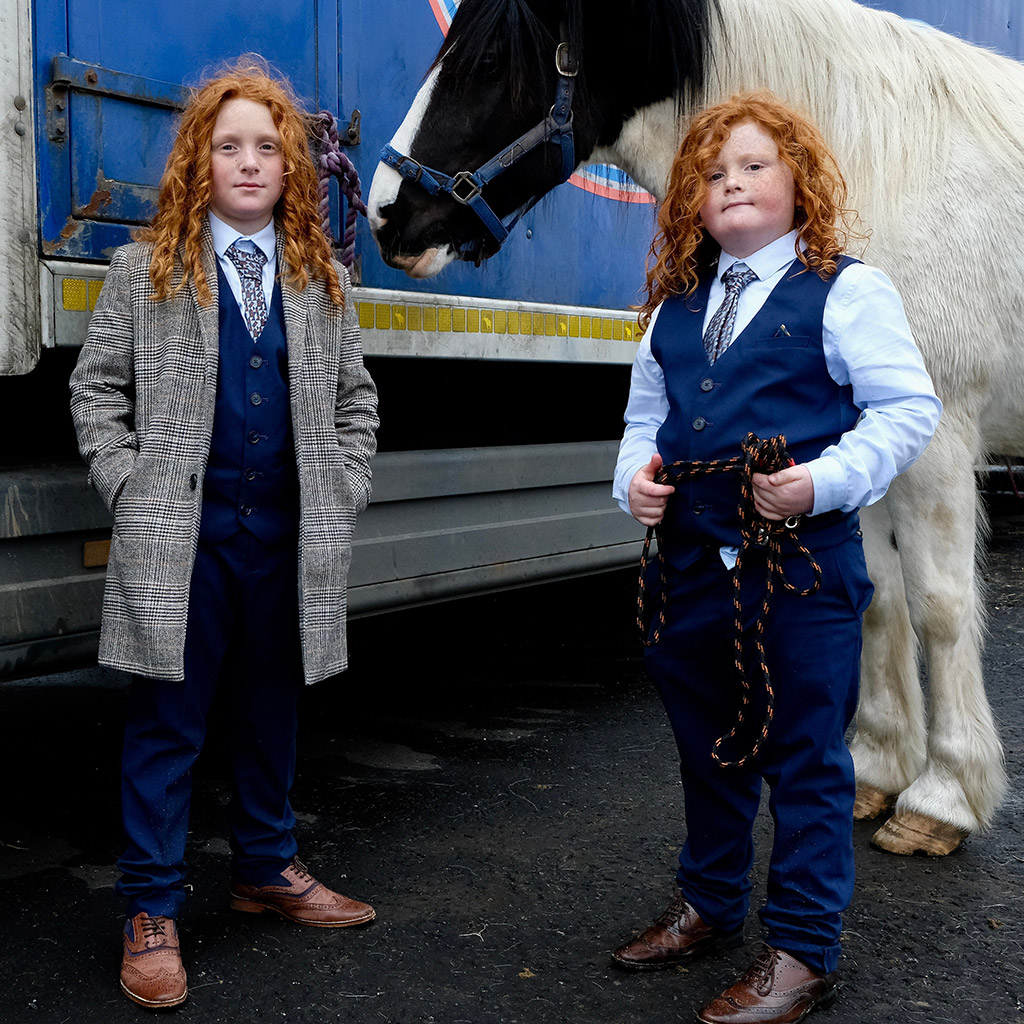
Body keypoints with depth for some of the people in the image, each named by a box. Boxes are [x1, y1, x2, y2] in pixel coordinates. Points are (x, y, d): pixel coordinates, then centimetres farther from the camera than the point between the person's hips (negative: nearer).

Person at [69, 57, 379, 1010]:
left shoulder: (321, 274, 11)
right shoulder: (146, 266, 3)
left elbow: (354, 396, 16)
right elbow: (97, 388, 4)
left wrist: (341, 492, 6)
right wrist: (129, 488, -5)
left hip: (288, 533, 3)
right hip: (180, 532, -3)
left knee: (271, 710, 14)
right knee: (167, 723, 1)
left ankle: (265, 868, 32)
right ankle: (151, 912, 12)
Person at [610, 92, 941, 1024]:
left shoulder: (846, 291, -4)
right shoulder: (676, 306, 13)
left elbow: (908, 408, -9)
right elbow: (647, 410, 20)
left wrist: (826, 481, -22)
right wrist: (637, 474, -1)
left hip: (803, 563, -6)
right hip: (692, 557, 6)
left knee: (805, 757, 3)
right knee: (708, 746, 20)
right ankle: (709, 905, 39)